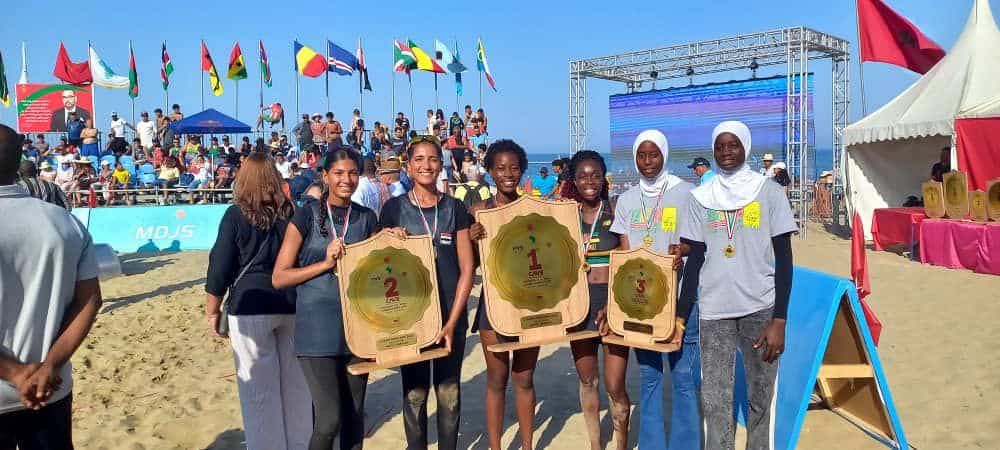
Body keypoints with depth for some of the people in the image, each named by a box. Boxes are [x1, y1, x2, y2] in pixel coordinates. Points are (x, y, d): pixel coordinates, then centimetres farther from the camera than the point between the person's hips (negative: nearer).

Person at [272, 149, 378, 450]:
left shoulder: (367, 218, 7)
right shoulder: (307, 216, -4)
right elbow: (279, 278, -6)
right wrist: (326, 263, -15)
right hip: (318, 326, -4)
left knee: (354, 415, 12)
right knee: (329, 419, -8)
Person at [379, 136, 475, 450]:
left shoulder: (454, 208, 3)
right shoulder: (394, 208, 2)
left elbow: (467, 268, 0)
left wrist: (452, 321, -6)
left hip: (451, 317, 1)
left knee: (449, 394, 7)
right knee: (414, 394, 7)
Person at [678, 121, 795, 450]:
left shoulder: (769, 191, 2)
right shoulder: (700, 197, 7)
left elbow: (784, 258, 0)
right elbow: (694, 261, 10)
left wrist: (779, 319, -7)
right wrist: (680, 315, 4)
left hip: (760, 308, -1)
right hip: (713, 311, 1)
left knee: (760, 397, 5)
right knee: (714, 400, 1)